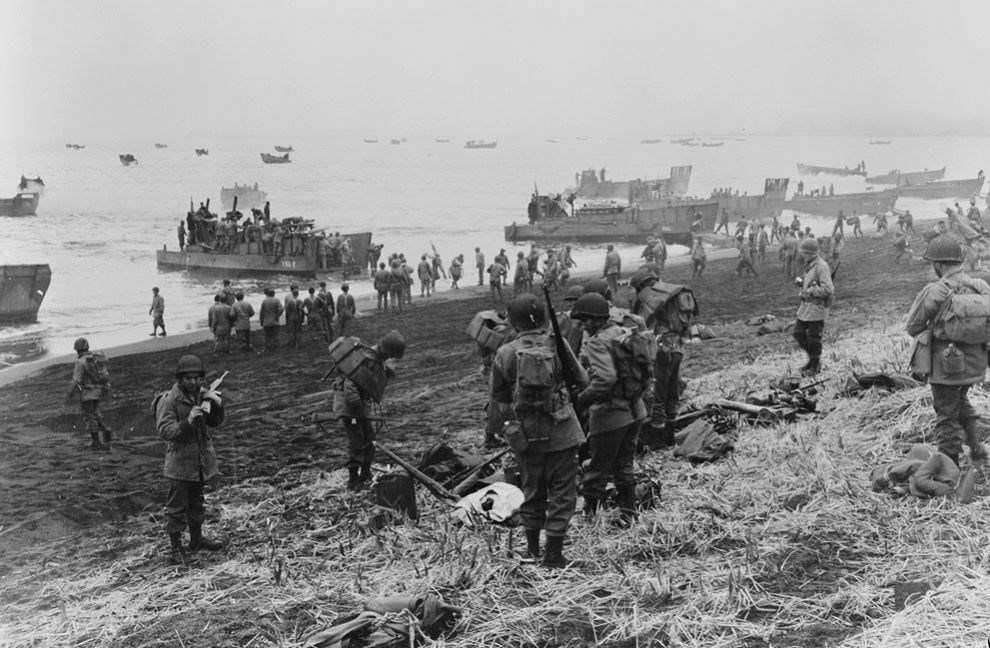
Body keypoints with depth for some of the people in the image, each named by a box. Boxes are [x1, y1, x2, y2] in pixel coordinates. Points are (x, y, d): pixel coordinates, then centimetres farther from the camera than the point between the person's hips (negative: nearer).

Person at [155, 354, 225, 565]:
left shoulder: (202, 394, 4)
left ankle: (196, 539, 36)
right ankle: (176, 548, 8)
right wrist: (188, 422, -34)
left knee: (197, 502, 21)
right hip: (180, 462, -7)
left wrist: (217, 405, -7)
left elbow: (215, 422, 12)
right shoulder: (168, 400, -16)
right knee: (177, 506, -1)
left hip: (202, 459, 7)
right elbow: (165, 431, -21)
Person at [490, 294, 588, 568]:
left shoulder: (505, 353, -7)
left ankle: (532, 549, 28)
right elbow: (582, 381, 1)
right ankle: (553, 554, 6)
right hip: (561, 431, -2)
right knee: (562, 492, 7)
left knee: (532, 491, 18)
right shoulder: (558, 345, -8)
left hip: (525, 433, 2)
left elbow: (496, 398, 1)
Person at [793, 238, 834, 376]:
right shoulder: (809, 265, 10)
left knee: (813, 338, 1)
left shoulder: (821, 266, -19)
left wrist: (809, 291, -18)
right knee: (798, 333, 14)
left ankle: (815, 366, 16)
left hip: (817, 307, -9)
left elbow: (827, 289, -24)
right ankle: (812, 358, 30)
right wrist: (802, 283, 7)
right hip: (806, 306, 9)